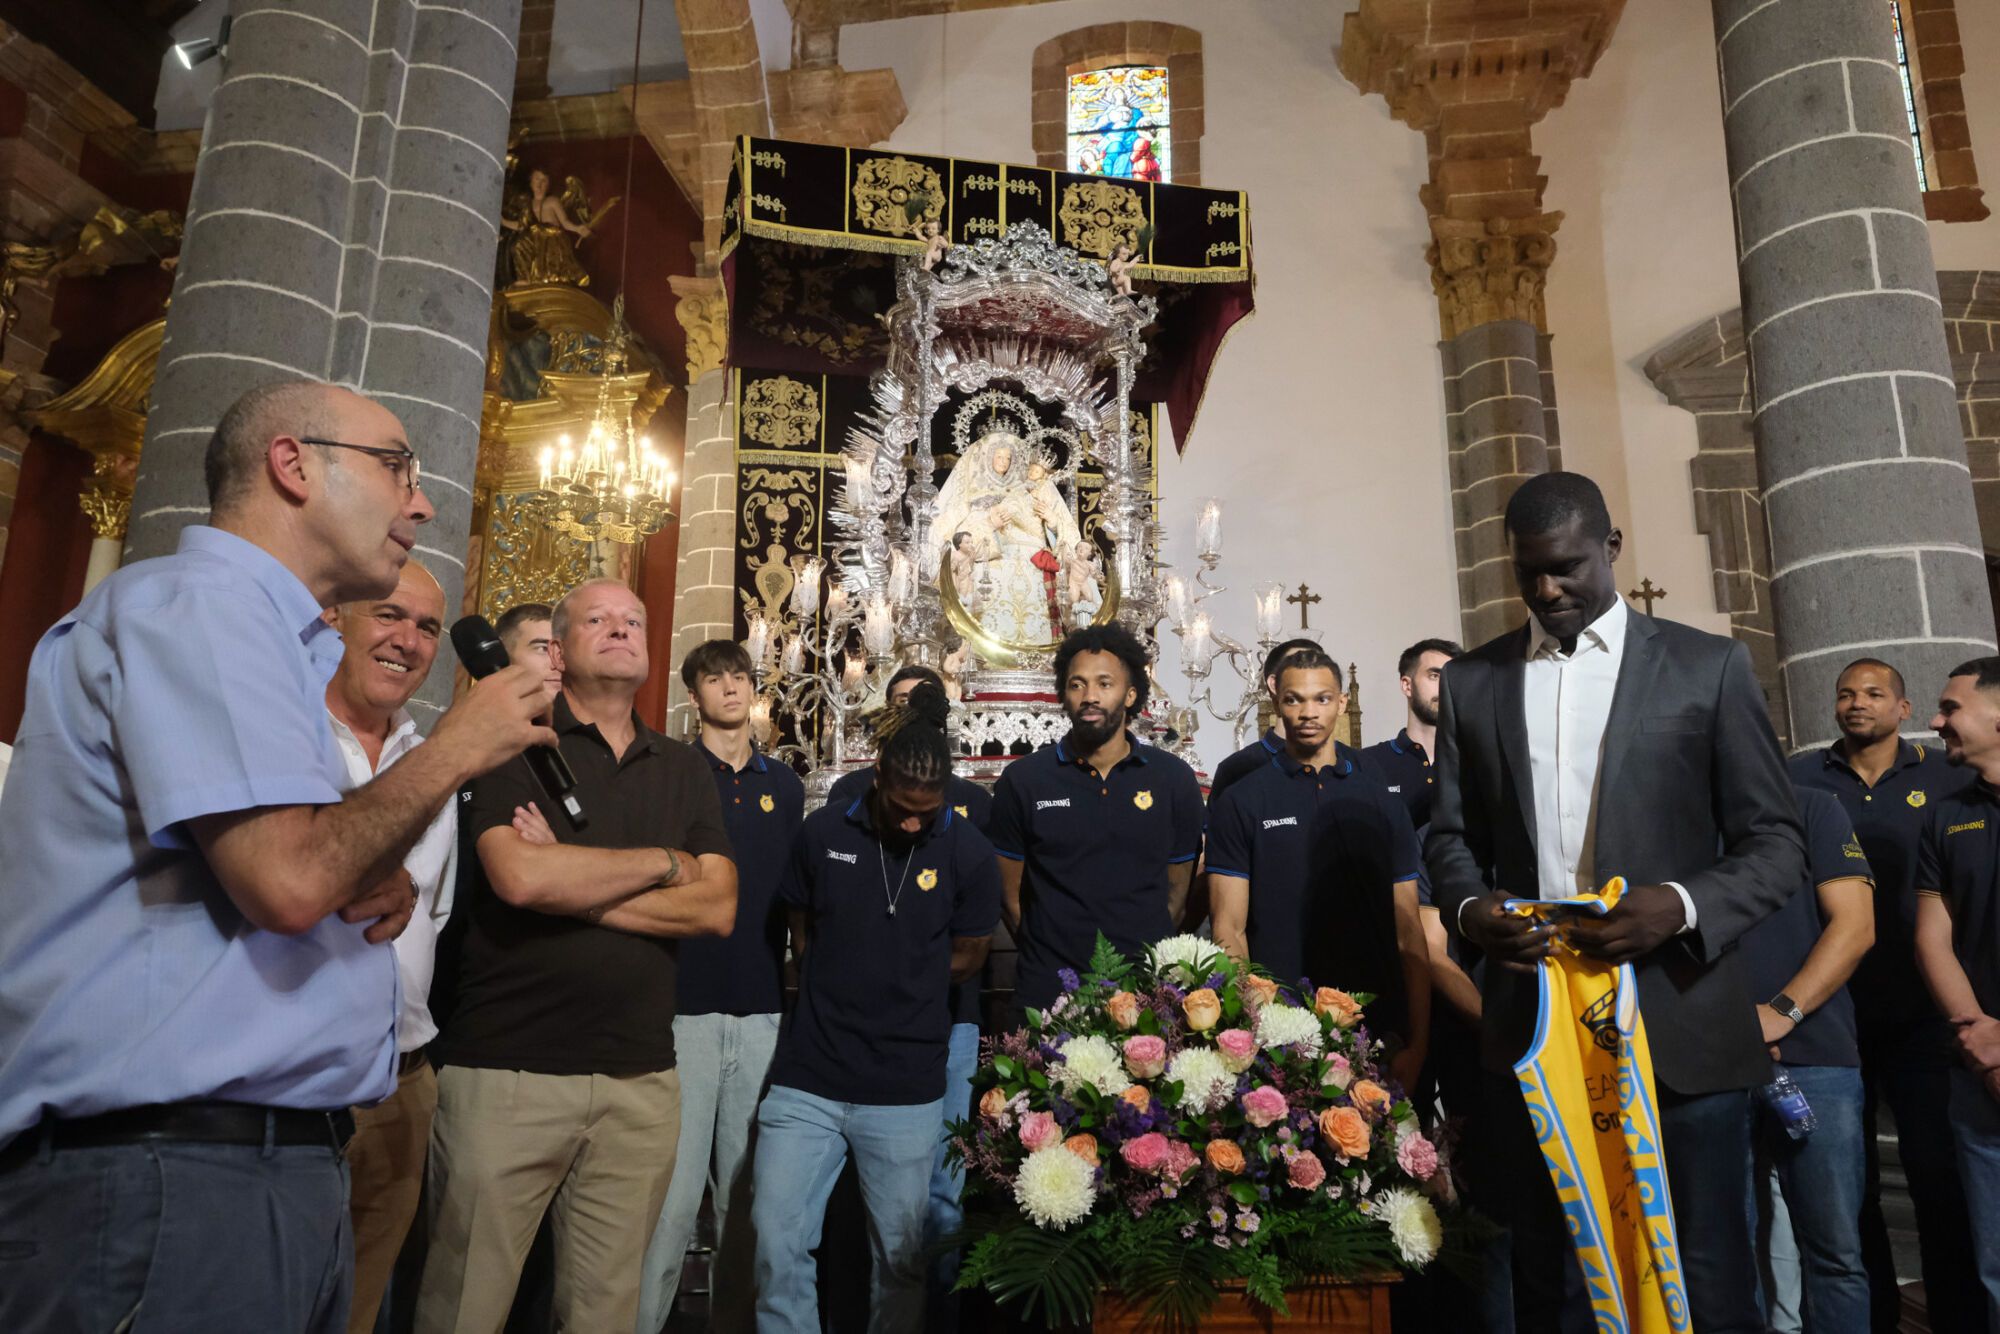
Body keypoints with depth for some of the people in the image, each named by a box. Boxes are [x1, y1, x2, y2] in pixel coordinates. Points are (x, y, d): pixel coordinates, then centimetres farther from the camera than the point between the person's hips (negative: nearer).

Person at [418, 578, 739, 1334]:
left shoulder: (682, 769, 12)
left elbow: (718, 908, 0)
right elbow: (519, 876, -18)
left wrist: (572, 882, -10)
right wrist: (662, 864, -6)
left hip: (641, 1078, 4)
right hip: (506, 1069, -3)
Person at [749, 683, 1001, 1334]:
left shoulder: (968, 853, -5)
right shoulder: (821, 833, 0)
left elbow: (966, 957, 7)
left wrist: (899, 987, 7)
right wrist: (840, 993, 6)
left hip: (907, 1092, -1)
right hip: (807, 1081, 1)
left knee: (901, 1259, 11)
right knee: (778, 1246, 0)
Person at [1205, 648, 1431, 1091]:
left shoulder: (1381, 804, 8)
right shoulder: (1241, 803, 0)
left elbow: (1408, 933, 6)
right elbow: (1230, 929, -4)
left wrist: (1417, 1044, -2)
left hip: (1378, 1031, 3)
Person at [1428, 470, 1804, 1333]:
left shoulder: (1708, 667, 4)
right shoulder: (1472, 681, 11)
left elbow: (1775, 842, 1)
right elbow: (1450, 836, 12)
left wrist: (1683, 905, -18)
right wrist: (1469, 908, -10)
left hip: (1680, 1028, -2)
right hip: (1533, 1029, 2)